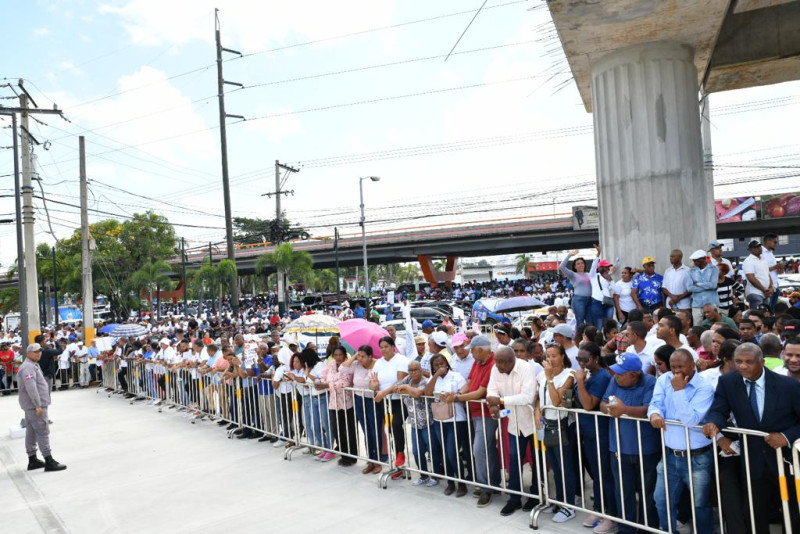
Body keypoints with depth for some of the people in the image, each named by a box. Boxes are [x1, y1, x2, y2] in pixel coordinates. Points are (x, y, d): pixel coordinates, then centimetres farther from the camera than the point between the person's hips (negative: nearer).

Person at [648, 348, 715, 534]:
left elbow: (691, 420, -23)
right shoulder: (664, 380, 1)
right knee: (662, 501, 14)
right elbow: (655, 403, -6)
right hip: (670, 455, 5)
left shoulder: (704, 388, -14)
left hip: (698, 458, -5)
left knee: (701, 505, 9)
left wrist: (679, 390, -23)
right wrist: (655, 414, -29)